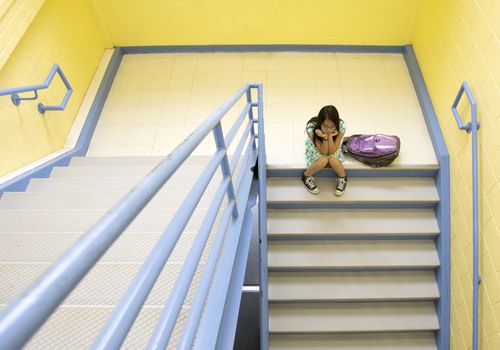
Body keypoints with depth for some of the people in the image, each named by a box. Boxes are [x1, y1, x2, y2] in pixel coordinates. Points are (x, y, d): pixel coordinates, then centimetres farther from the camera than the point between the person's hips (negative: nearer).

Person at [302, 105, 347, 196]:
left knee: (333, 160, -30)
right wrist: (325, 138, -44)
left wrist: (330, 136, -40)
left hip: (333, 149, 1)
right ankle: (306, 176, -3)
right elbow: (323, 152, -26)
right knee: (323, 160, -32)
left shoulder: (341, 126, -30)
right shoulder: (311, 127, -34)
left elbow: (332, 151, -25)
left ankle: (343, 178, 2)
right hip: (315, 149, -1)